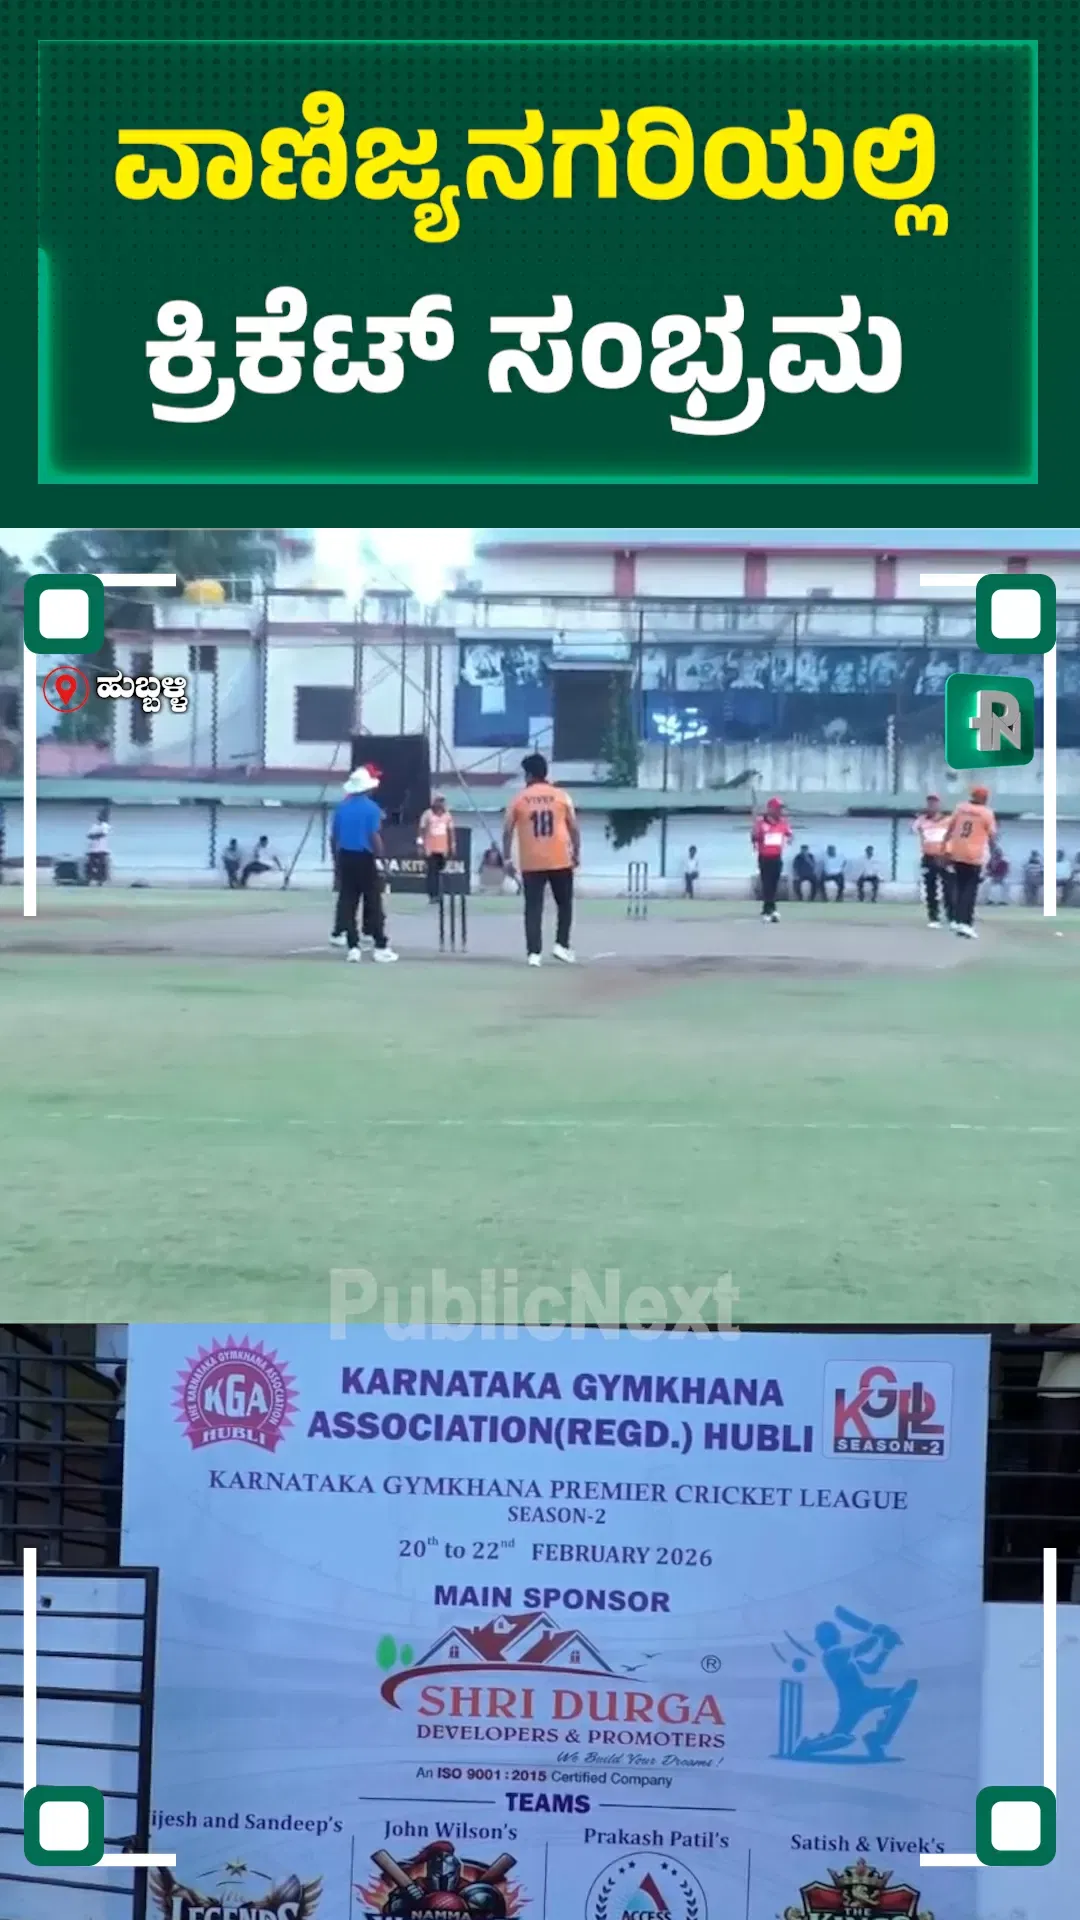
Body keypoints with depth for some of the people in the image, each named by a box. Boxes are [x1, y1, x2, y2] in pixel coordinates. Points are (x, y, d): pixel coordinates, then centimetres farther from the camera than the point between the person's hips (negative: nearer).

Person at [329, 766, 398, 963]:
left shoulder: (341, 807, 7)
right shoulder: (371, 808, -10)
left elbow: (333, 837, 9)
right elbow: (374, 837, -16)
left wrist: (337, 861, 18)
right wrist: (381, 860, -10)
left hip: (345, 858, 5)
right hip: (365, 859, -5)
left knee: (347, 903, 4)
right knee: (373, 904, 1)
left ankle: (352, 947, 1)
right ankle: (380, 947, 1)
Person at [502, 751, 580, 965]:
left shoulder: (519, 799, 1)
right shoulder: (561, 796, 3)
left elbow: (507, 831, 0)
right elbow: (574, 827, 2)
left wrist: (507, 858, 6)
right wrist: (576, 853, 11)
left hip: (531, 863, 0)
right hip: (560, 860, 0)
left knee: (533, 908, 1)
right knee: (564, 904, 16)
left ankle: (534, 953, -7)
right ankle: (562, 945, 8)